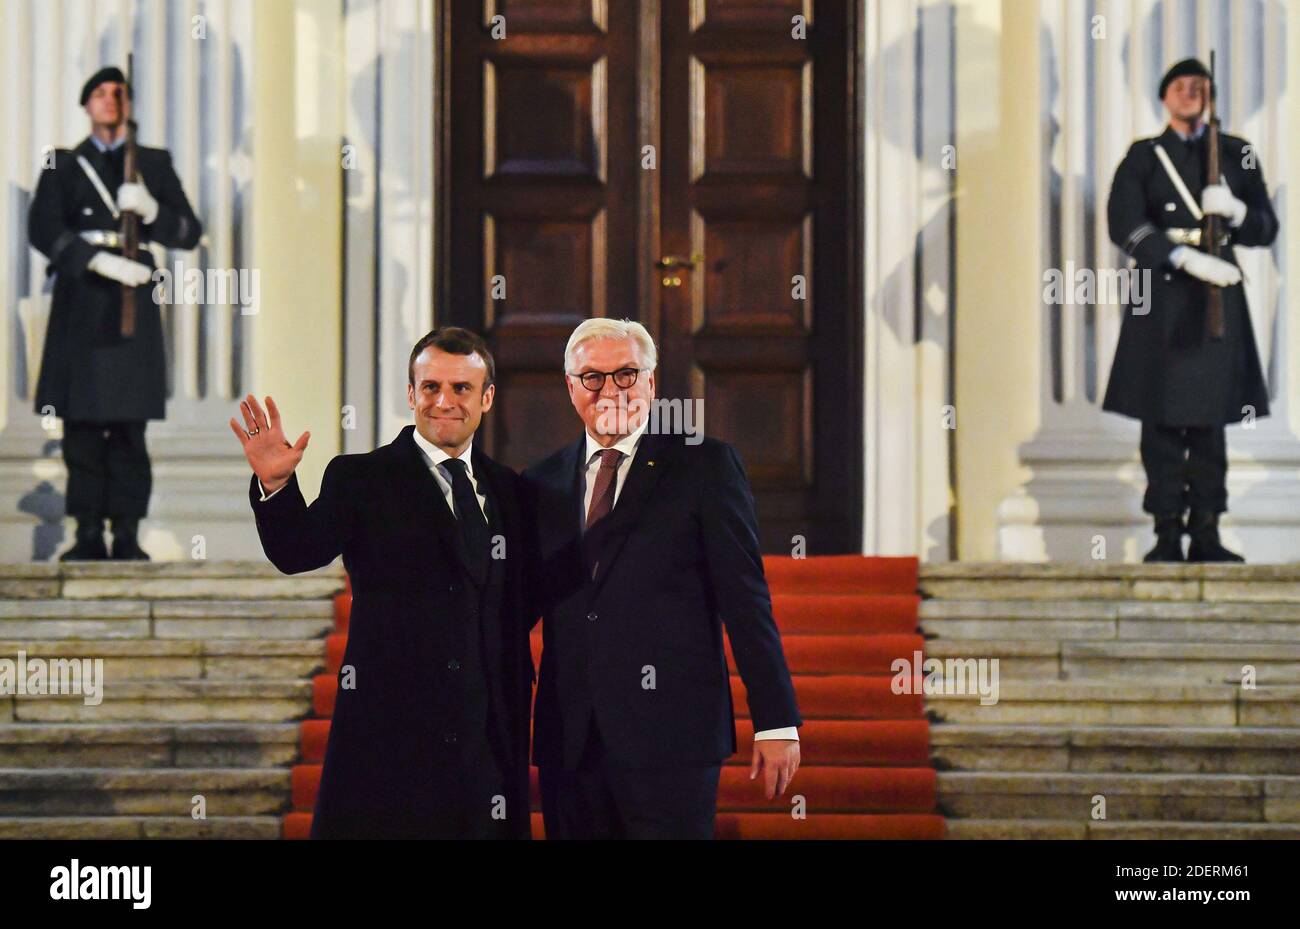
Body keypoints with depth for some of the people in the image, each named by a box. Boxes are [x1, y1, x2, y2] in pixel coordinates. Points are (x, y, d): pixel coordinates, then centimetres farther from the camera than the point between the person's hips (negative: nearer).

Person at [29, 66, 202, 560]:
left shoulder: (154, 164, 15)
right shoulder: (63, 166, 13)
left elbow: (190, 232, 9)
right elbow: (43, 228, -2)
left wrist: (150, 209, -11)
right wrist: (98, 259, -16)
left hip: (132, 308, 0)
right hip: (80, 309, 0)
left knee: (129, 427, -4)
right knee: (82, 427, -3)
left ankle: (127, 534, -2)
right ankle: (89, 534, 1)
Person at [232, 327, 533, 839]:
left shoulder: (507, 490, 15)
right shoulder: (360, 480, 2)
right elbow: (299, 552, -15)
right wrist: (275, 485, -32)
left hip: (487, 737, 4)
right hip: (386, 734, -4)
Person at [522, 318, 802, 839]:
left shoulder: (705, 466, 1)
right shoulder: (542, 483, 14)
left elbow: (746, 600, -2)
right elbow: (526, 603, 16)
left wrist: (776, 722, -6)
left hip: (670, 737, -4)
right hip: (569, 740, 4)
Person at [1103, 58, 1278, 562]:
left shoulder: (1237, 154, 13)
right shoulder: (1144, 157, 6)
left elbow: (1267, 229, 10)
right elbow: (1125, 225, -8)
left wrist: (1235, 211, -12)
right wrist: (1187, 258, -18)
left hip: (1219, 299, 2)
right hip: (1163, 301, -2)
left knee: (1210, 422, 4)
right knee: (1164, 423, -4)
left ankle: (1206, 534, 8)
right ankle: (1167, 535, 0)